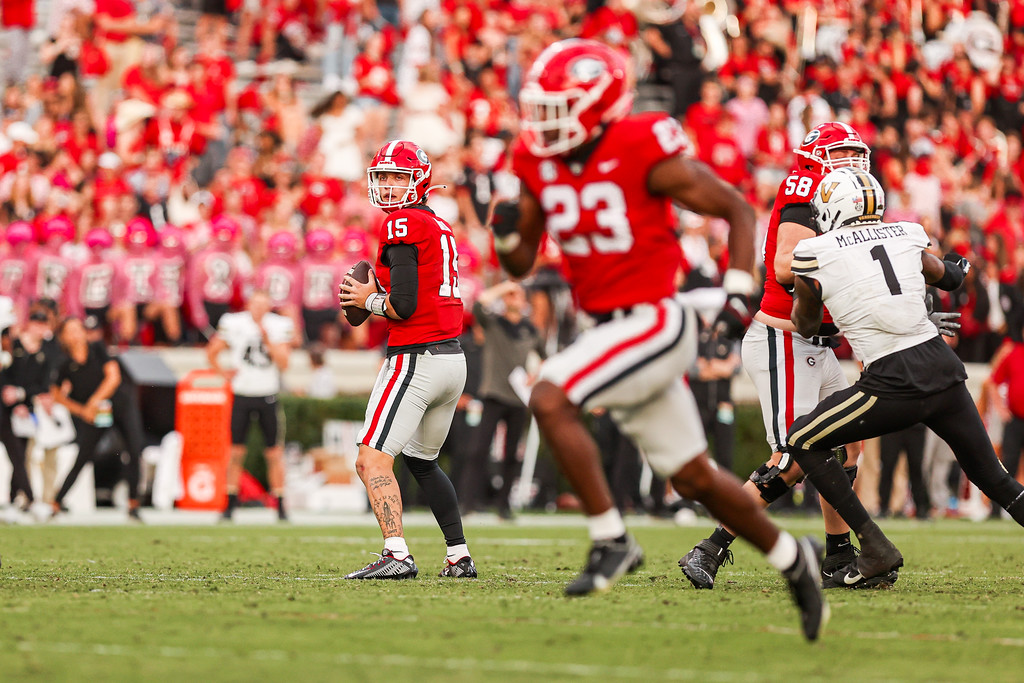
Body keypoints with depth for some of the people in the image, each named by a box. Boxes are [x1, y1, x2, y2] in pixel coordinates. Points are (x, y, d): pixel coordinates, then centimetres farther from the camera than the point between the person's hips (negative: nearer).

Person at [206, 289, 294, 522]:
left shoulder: (279, 327, -3)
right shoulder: (234, 324, -4)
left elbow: (283, 363, -10)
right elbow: (211, 352, 9)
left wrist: (267, 340, -19)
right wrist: (224, 372, 0)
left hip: (268, 397, 0)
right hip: (242, 396, 0)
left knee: (274, 452, -1)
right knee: (236, 451, 0)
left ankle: (280, 505, 7)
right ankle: (230, 504, 9)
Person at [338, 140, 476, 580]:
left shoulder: (403, 225, -10)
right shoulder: (441, 227, 17)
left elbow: (403, 305, -18)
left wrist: (367, 300, 0)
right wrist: (379, 292, 11)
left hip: (416, 358, -9)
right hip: (454, 358, 9)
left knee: (372, 461, -13)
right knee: (421, 462, 24)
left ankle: (397, 555, -26)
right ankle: (459, 557, 25)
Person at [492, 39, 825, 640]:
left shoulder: (644, 152, -17)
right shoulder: (541, 163, 3)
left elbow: (737, 210, -7)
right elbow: (521, 264, 11)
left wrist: (739, 293, -14)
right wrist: (508, 233, -11)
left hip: (655, 322, -7)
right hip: (609, 327, 7)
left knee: (550, 400, -24)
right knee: (694, 478, 13)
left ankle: (612, 540, -14)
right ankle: (792, 559, 32)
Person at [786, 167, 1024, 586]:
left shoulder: (816, 253, 1)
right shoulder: (907, 236, 13)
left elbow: (806, 327, 18)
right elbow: (946, 277, 35)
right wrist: (957, 267, 58)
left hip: (894, 385, -5)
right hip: (943, 366, 5)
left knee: (803, 443, 11)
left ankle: (876, 549, 3)